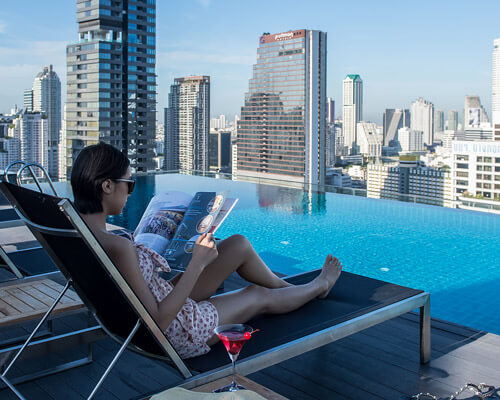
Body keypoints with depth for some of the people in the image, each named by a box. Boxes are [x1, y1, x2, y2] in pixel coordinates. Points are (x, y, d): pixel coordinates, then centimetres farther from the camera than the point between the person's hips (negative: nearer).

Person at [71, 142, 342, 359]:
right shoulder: (117, 248, -37)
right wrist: (197, 264, -26)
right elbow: (156, 323, -31)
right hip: (180, 334, -8)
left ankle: (288, 287, 41)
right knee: (259, 296, 17)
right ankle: (319, 286, 49)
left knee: (240, 244, 12)